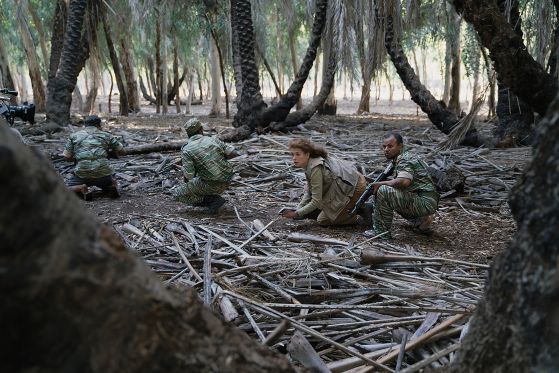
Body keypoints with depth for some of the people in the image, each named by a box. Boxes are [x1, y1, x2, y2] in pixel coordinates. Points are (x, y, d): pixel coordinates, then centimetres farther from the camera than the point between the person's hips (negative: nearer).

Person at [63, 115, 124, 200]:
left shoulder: (74, 136, 12)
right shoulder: (106, 135, 11)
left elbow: (67, 157, 8)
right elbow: (122, 151, 15)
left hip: (82, 174, -1)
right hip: (103, 173, 1)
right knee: (112, 181, 31)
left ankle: (81, 189, -9)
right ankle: (111, 187, -2)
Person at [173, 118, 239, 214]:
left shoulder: (187, 149, -8)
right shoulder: (213, 139, 4)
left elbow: (188, 176, -13)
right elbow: (233, 153, 1)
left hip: (211, 185, -6)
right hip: (226, 183, 6)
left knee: (178, 194, 8)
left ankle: (212, 200, -3)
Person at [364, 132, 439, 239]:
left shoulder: (405, 159, -14)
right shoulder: (399, 159, 17)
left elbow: (403, 181, -32)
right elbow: (397, 183, 22)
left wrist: (380, 184, -19)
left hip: (426, 202, -11)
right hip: (426, 202, 11)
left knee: (383, 191, -20)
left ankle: (381, 231, -10)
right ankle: (420, 220, 18)